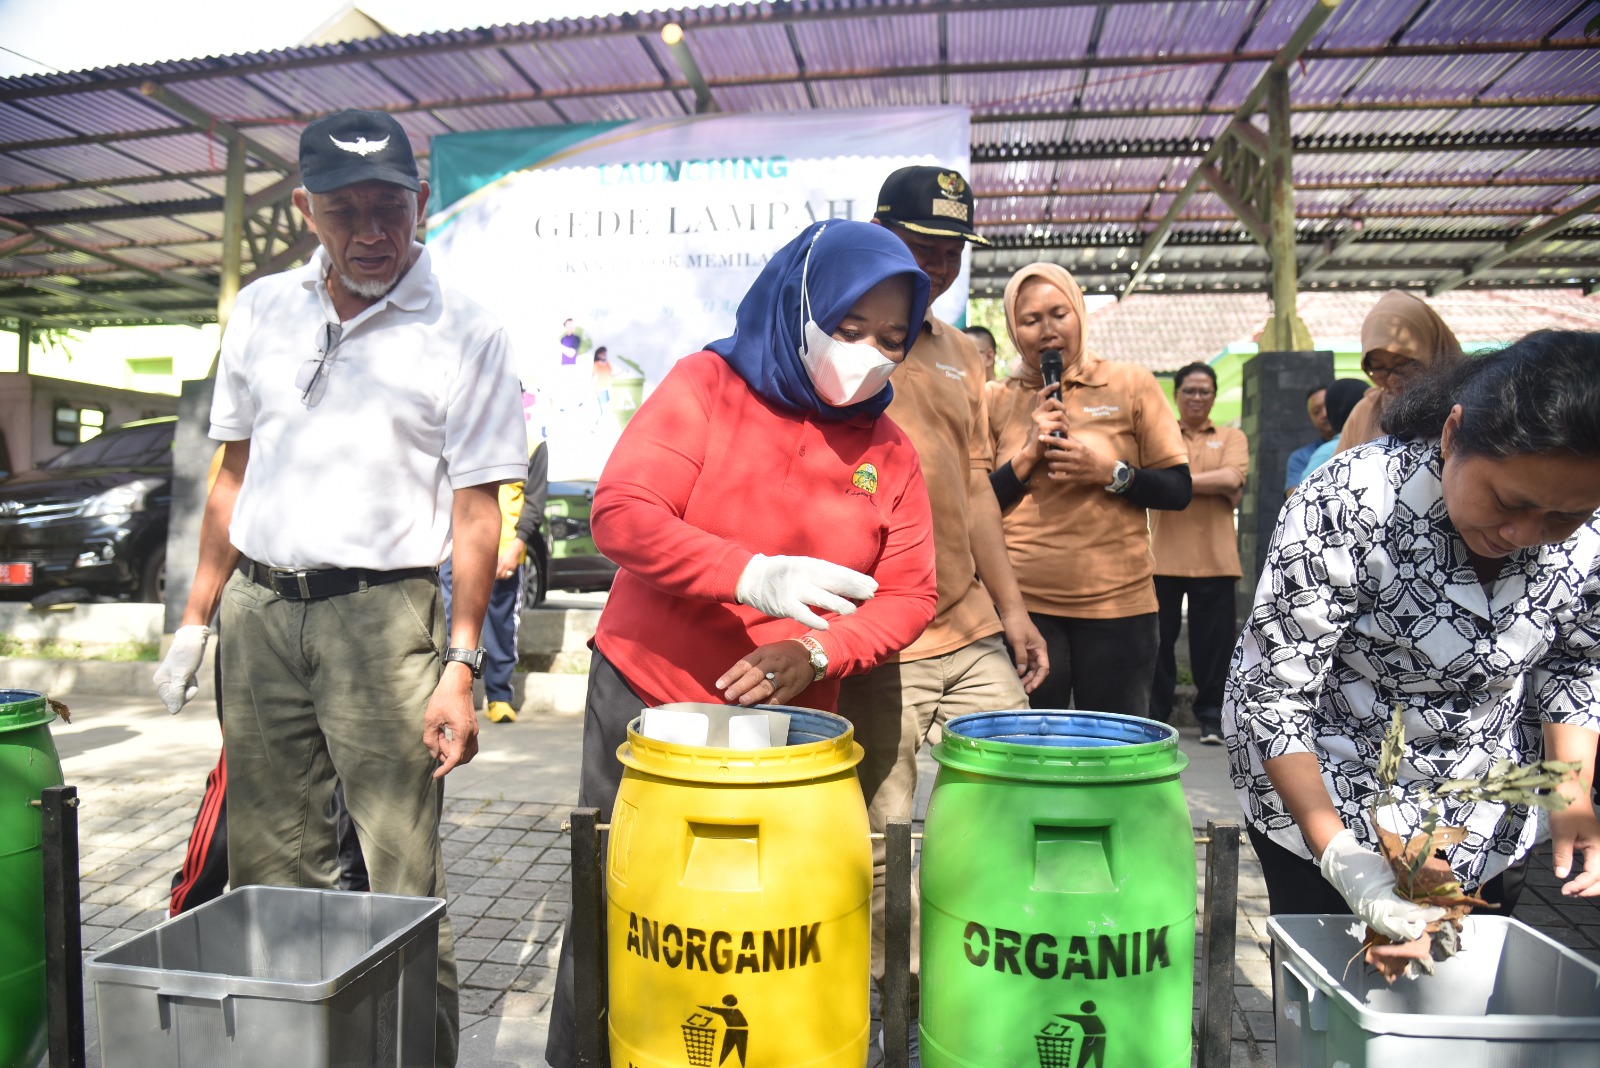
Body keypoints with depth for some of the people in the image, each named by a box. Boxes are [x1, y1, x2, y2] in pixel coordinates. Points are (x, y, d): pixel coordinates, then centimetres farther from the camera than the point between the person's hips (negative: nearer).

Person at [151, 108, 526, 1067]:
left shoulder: (464, 336, -2)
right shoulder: (262, 311, 12)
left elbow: (475, 511, -5)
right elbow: (236, 473, 17)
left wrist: (460, 666, -12)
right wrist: (197, 619, 13)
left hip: (380, 610, -4)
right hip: (260, 606, 5)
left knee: (403, 882, -3)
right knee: (268, 868, 13)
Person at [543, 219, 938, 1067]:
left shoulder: (889, 454, 3)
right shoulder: (707, 384, -5)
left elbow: (908, 597, 2)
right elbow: (620, 512, -16)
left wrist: (817, 653, -16)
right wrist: (750, 575, -28)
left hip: (785, 724, 2)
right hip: (646, 698, -1)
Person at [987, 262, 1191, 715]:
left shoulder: (1131, 385, 4)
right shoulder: (997, 400, 6)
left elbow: (1179, 490, 4)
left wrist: (1109, 472, -12)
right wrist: (1028, 455, -9)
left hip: (1118, 603, 0)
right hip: (1022, 603, 0)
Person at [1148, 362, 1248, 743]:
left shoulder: (1232, 438, 13)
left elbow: (1232, 478, -7)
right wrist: (1216, 485, -9)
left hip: (1214, 557, 1)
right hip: (1164, 555, -1)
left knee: (1213, 640, 5)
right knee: (1160, 639, 4)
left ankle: (1210, 716, 18)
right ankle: (1155, 716, 16)